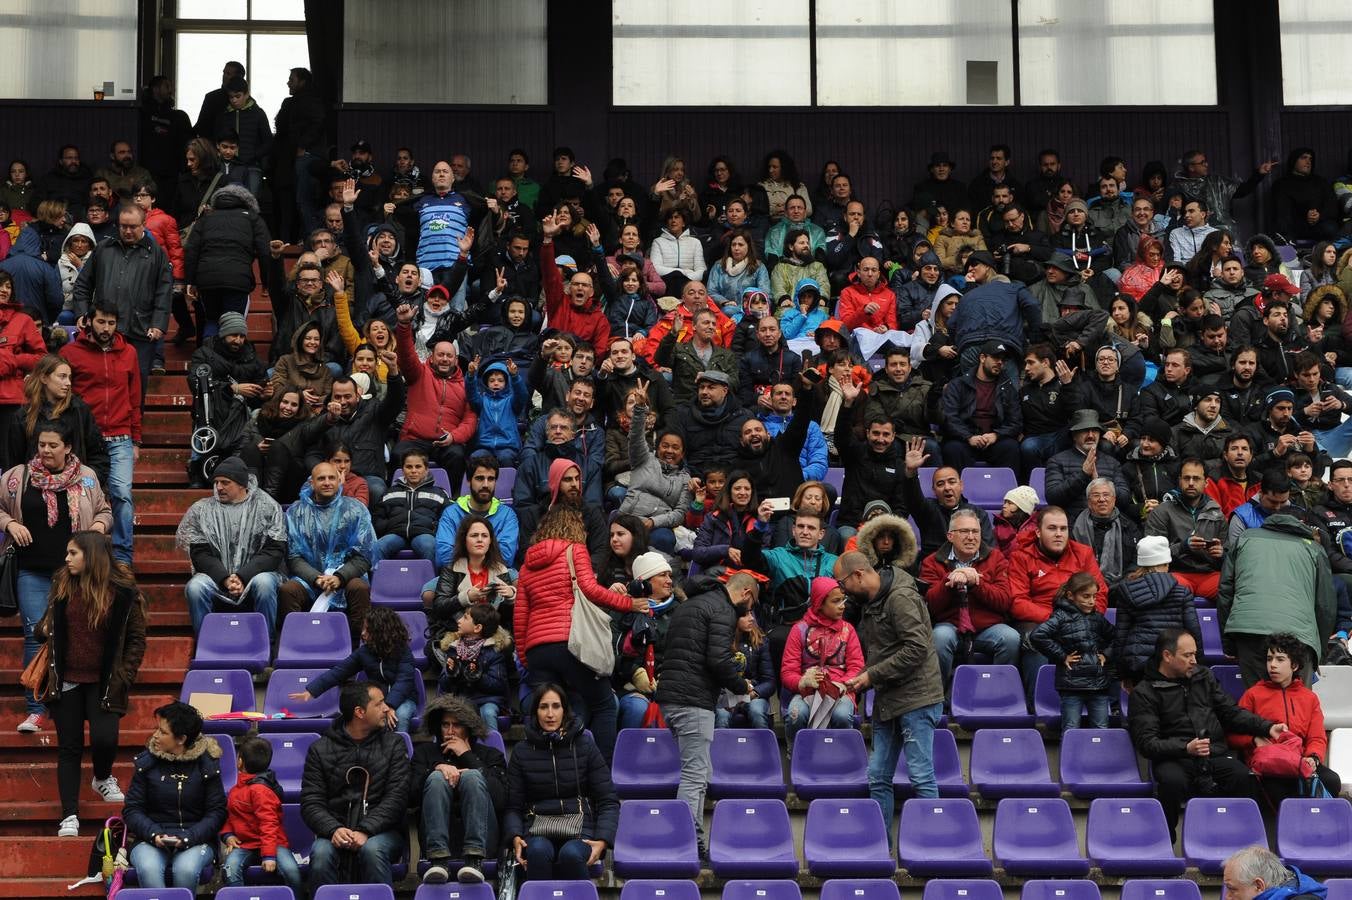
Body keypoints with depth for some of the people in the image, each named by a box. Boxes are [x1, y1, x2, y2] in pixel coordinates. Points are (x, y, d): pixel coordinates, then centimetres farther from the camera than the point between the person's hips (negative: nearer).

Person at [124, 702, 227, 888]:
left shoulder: (206, 765, 2)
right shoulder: (146, 763, 7)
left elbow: (216, 812, 0)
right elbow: (132, 809, 5)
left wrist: (187, 838, -17)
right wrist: (154, 834, -14)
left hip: (195, 840, -1)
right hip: (151, 839, 1)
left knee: (185, 869, -34)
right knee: (148, 869, -33)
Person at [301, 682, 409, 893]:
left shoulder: (393, 743, 10)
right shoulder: (320, 749, 9)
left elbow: (397, 797, -1)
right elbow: (311, 802, 2)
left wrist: (365, 831, -17)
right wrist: (333, 829, -19)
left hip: (381, 830, 0)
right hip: (336, 833, 0)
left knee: (372, 850, -34)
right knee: (321, 854, -32)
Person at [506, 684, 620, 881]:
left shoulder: (584, 746, 9)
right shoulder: (521, 751, 12)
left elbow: (609, 801, 6)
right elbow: (512, 806, 9)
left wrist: (602, 841, -11)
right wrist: (516, 838, -12)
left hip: (580, 828, 0)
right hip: (537, 830, 0)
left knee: (571, 854, -36)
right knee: (539, 851, -37)